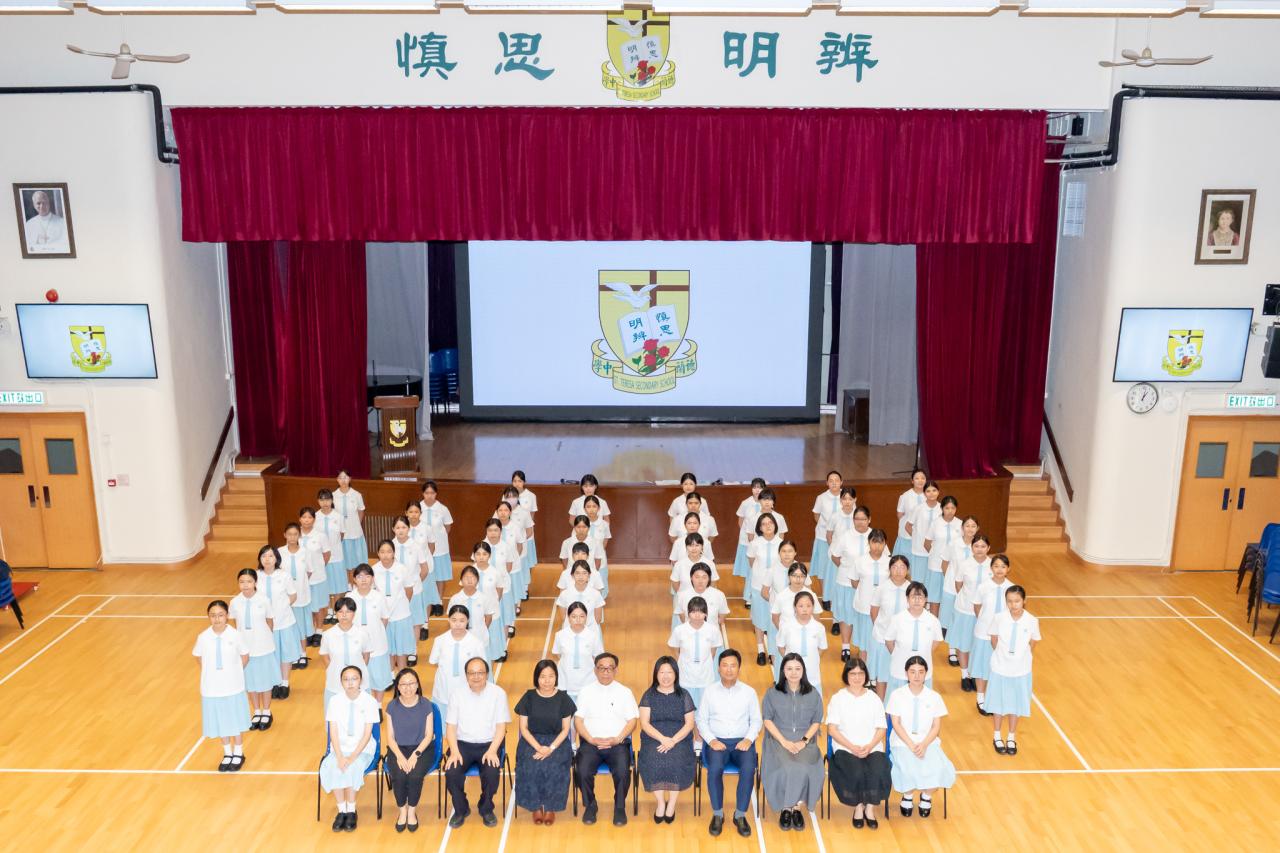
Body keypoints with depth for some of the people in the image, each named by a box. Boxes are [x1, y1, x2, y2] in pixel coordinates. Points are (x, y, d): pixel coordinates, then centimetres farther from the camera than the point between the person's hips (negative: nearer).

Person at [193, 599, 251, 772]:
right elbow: (199, 657, 7)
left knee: (236, 720, 14)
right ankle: (227, 754, 36)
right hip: (213, 688, 1)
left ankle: (238, 754, 33)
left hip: (233, 687, -1)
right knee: (220, 721, 15)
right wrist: (210, 672, 4)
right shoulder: (203, 637, -11)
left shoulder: (235, 635, -14)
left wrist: (233, 672, 2)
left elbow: (245, 657, -1)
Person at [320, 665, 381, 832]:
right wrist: (340, 757, -19)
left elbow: (367, 734, -10)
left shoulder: (369, 701, -9)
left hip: (362, 749, -2)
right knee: (331, 768, -28)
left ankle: (351, 811, -13)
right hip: (340, 748, 2)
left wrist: (352, 757, -21)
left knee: (352, 768, -31)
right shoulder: (335, 701, -2)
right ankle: (342, 810, -14)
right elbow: (333, 733, -5)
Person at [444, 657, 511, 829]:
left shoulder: (498, 693, -4)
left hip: (488, 744, -1)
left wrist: (492, 750, -18)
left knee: (491, 773, -28)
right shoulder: (457, 694, 1)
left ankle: (486, 809, 3)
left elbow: (501, 726, -4)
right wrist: (454, 751, -15)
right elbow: (451, 726, 1)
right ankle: (460, 810, 4)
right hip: (463, 744, 2)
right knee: (451, 772, -25)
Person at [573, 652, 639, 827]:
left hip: (618, 744, 0)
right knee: (583, 772, -27)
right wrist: (592, 740, -10)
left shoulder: (624, 692, 10)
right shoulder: (585, 691, 10)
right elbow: (578, 720, 5)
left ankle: (620, 808, 0)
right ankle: (590, 806, 2)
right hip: (590, 743, 0)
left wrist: (617, 739, -11)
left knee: (622, 773, -28)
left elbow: (632, 721, 5)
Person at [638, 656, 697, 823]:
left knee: (677, 759, -31)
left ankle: (671, 803, -12)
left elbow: (689, 724, 1)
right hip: (654, 738, 0)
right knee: (654, 759, -31)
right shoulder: (649, 695, 6)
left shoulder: (684, 695, 7)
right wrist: (662, 738, -18)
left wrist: (673, 740, -15)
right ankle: (660, 802, -12)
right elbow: (644, 723, -2)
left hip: (679, 739, 0)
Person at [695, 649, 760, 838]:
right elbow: (701, 720, 6)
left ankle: (740, 815, -12)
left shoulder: (749, 692, 6)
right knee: (714, 769, -32)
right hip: (717, 740, 0)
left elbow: (756, 720, 8)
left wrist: (749, 739, -10)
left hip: (742, 741, 1)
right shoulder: (709, 691, 5)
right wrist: (711, 740, -10)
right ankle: (717, 815, -11)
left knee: (748, 769, -31)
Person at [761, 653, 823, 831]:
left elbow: (816, 722, 8)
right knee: (786, 767, -30)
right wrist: (784, 741, -11)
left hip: (805, 741, 1)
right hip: (779, 740, -1)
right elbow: (767, 720, 2)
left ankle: (797, 808, -13)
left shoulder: (813, 694, 10)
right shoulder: (772, 693, 7)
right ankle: (785, 808, -12)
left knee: (804, 767, -30)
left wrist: (804, 741, -9)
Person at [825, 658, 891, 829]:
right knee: (857, 772, -31)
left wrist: (870, 746, -12)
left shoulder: (874, 698, 11)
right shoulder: (838, 698, 5)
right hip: (845, 748, -2)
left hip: (872, 748, 2)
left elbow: (881, 729, 7)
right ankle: (858, 807, -4)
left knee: (878, 771, -29)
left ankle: (870, 808, -7)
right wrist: (852, 747, -14)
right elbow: (832, 729, -2)